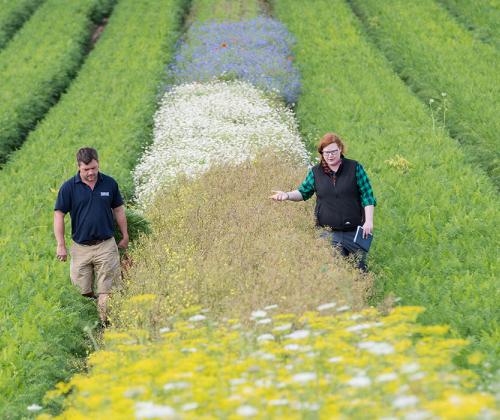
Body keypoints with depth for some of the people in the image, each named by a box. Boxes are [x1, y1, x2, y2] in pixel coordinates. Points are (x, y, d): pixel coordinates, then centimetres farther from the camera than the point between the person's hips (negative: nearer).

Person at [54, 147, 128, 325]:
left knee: (106, 291, -1)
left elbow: (118, 210, 12)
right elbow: (59, 215, -2)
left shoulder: (110, 184, 0)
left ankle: (106, 323, 4)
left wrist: (125, 236, 14)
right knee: (83, 291, 6)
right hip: (80, 248, 0)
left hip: (106, 245, 0)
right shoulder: (69, 187, -6)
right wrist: (61, 245, -6)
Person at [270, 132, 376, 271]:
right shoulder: (315, 172, 6)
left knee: (360, 269, 2)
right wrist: (287, 195, -5)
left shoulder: (355, 168, 0)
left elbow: (367, 196, -1)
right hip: (329, 233, 1)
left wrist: (369, 221, -10)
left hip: (354, 232, -1)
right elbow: (304, 192, 15)